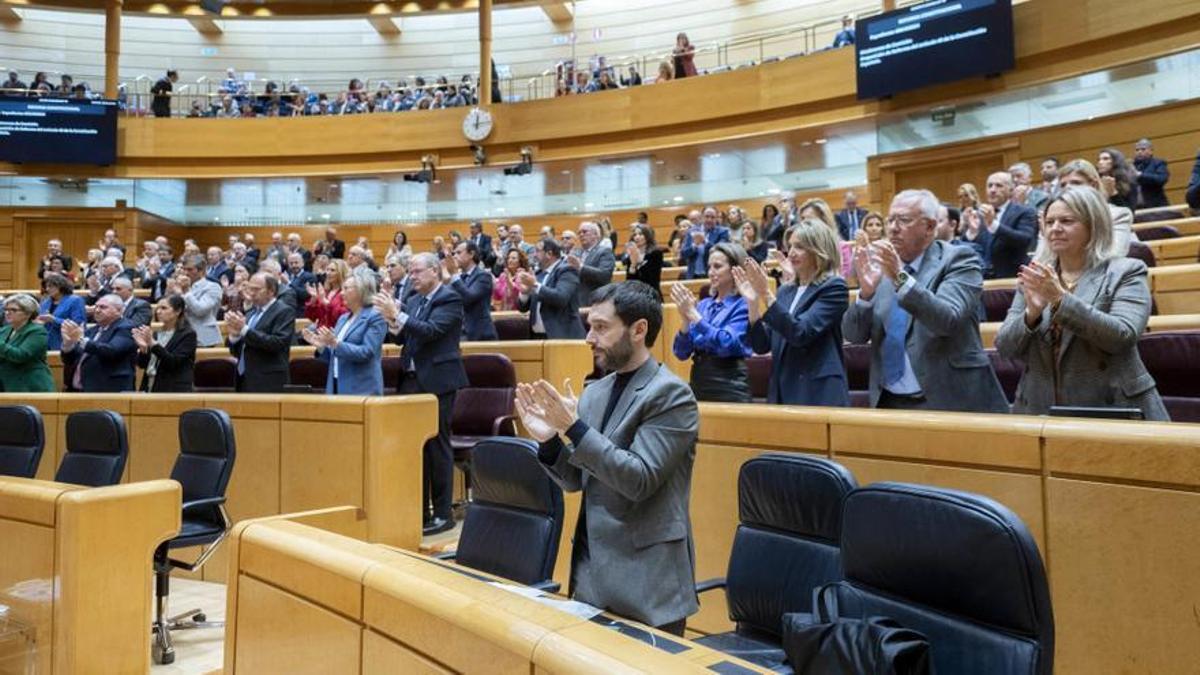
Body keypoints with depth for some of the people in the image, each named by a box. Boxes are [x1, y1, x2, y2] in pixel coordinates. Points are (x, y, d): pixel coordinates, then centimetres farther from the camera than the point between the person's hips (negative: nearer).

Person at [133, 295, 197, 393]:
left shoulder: (188, 334, -4)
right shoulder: (156, 334, 15)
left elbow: (174, 362, -15)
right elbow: (142, 364, 10)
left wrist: (153, 344, -23)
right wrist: (143, 348, -9)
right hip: (150, 387, 6)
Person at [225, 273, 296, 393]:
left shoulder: (284, 312, -5)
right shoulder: (251, 313, 16)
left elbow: (279, 343, -20)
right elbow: (237, 351, 16)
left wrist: (245, 330, -19)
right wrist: (234, 334, -5)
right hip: (244, 382, 7)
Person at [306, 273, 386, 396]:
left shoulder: (375, 317, -8)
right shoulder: (343, 318, 17)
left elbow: (366, 352, -19)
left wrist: (336, 344, -25)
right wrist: (321, 345, 3)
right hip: (336, 387, 8)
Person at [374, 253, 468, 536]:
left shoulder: (450, 299, -8)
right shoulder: (413, 300, 15)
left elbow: (430, 331, -20)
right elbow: (403, 337, 14)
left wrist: (396, 315, -25)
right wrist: (392, 320, -5)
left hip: (437, 381, -7)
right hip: (412, 379, 7)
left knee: (437, 446, -3)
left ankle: (443, 514, 7)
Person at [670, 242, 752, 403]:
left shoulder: (743, 305, -7)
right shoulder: (703, 304, 8)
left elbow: (726, 345, -22)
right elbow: (681, 353, 3)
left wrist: (693, 314, -20)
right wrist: (685, 318, -12)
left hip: (729, 387, -5)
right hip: (698, 382, 5)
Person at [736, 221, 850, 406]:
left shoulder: (834, 287, -5)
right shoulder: (786, 291, 14)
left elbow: (800, 333, -19)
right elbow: (761, 346, 7)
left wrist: (766, 294, -21)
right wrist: (753, 302, -6)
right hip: (782, 392, 6)